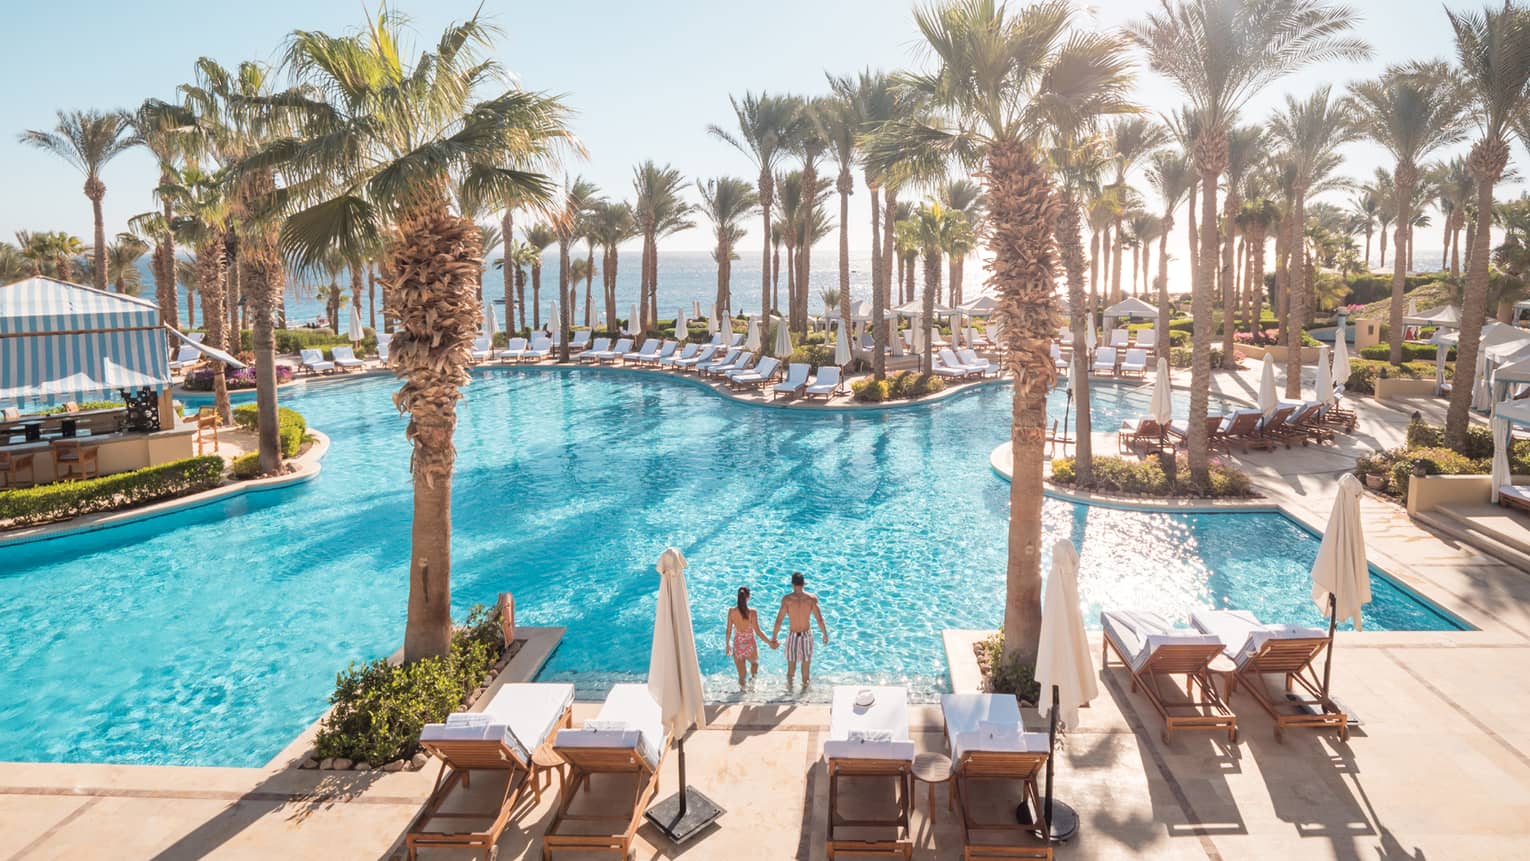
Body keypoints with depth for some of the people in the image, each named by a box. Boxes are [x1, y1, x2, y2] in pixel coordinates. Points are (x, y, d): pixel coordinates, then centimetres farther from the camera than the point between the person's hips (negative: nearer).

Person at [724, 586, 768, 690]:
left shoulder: (731, 611, -10)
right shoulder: (752, 613, -18)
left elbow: (729, 631, -3)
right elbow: (758, 632, -15)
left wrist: (728, 645, 12)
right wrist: (770, 642, -4)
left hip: (737, 647, 2)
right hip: (750, 647, -2)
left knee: (741, 676, 17)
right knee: (755, 663, 31)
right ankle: (752, 677, 6)